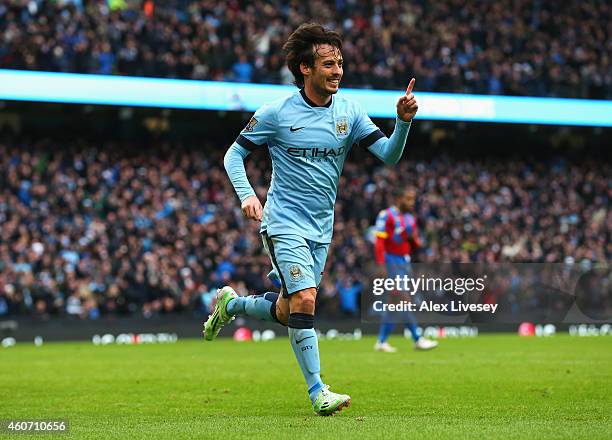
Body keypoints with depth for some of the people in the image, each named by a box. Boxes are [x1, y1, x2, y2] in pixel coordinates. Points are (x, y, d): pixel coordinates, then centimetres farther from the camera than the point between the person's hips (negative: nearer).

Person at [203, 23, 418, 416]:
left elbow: (389, 155, -6)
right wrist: (247, 194, -16)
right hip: (284, 224, -5)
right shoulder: (277, 113, -8)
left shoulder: (349, 112, 1)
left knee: (286, 313, 11)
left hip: (321, 229, 5)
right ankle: (318, 392, -14)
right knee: (304, 300, -21)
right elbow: (234, 154, 1)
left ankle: (231, 303, 42)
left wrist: (404, 121, -25)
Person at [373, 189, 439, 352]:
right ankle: (417, 339, -10)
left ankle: (382, 342, 12)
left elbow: (415, 246, 20)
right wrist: (381, 264, -21)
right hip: (392, 261, -8)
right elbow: (379, 242, -14)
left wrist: (413, 238, -3)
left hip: (405, 262, 8)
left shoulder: (410, 219, 16)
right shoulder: (387, 216, -9)